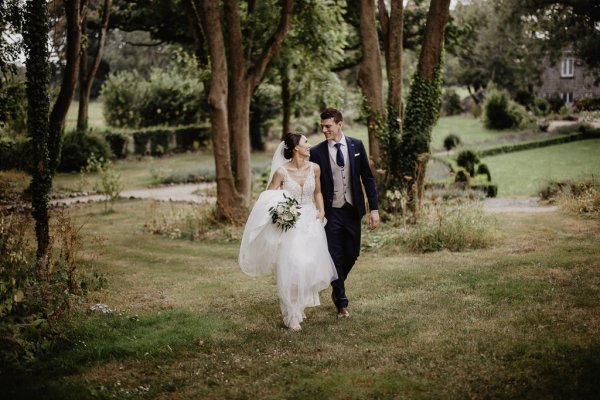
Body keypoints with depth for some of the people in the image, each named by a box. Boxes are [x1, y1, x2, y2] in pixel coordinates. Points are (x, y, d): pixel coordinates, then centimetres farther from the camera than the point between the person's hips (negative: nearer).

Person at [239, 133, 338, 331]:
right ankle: (292, 315, -2)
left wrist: (321, 211, 3)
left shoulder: (314, 168, 0)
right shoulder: (281, 171, -12)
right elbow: (267, 199, -4)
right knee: (291, 268, -10)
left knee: (311, 265, 6)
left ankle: (300, 305, 28)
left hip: (311, 222, 4)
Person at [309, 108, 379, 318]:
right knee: (335, 257, 3)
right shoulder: (316, 152, -7)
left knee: (352, 253, 11)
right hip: (331, 212, -2)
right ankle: (341, 302, 18)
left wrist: (374, 208, -3)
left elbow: (367, 177, 2)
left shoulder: (356, 145, -2)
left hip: (353, 210, 2)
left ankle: (337, 289, 38)